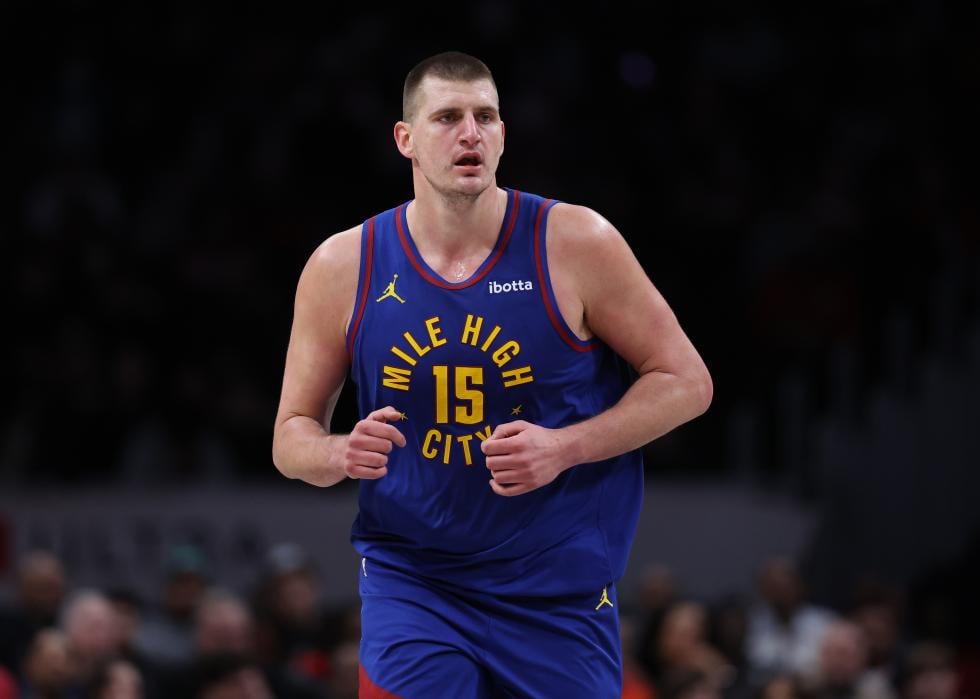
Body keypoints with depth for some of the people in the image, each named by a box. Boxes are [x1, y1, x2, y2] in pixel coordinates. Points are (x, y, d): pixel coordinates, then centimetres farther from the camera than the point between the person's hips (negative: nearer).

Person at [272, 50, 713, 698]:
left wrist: (565, 448, -17)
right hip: (409, 584, 0)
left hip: (560, 593, 0)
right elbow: (292, 437, 6)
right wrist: (342, 455, -18)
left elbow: (687, 382, -3)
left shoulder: (575, 243, -8)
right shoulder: (341, 268, -3)